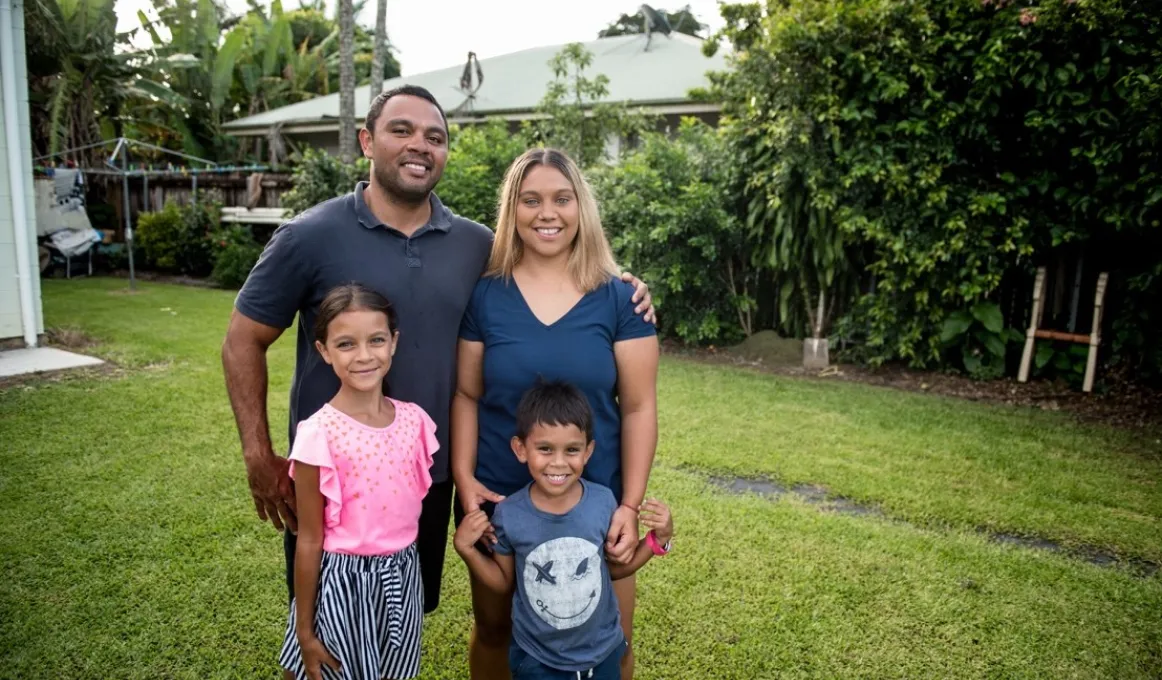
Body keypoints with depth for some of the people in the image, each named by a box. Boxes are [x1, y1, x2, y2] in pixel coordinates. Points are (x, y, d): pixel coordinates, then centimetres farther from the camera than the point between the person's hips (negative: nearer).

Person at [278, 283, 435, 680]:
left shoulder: (414, 420, -5)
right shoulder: (319, 434, -18)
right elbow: (309, 540, -11)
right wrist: (305, 630, -5)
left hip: (403, 578, 4)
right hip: (343, 583, -4)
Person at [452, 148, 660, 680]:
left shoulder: (619, 300, -6)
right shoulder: (484, 296, -3)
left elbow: (638, 408, -5)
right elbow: (466, 395, 1)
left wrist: (631, 503, -10)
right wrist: (463, 477, -10)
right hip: (497, 499, 1)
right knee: (493, 630, 19)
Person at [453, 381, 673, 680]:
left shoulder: (603, 502, -18)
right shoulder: (508, 515, -20)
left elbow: (614, 567, 0)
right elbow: (503, 583, -2)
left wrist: (658, 539, -12)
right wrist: (466, 549, -16)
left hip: (603, 652, 1)